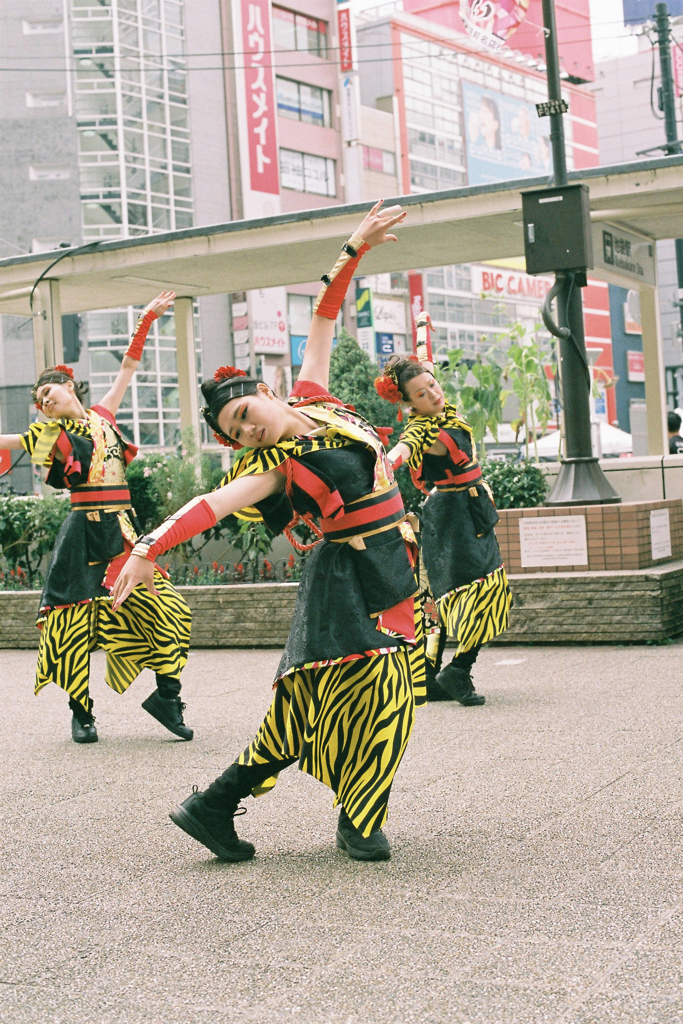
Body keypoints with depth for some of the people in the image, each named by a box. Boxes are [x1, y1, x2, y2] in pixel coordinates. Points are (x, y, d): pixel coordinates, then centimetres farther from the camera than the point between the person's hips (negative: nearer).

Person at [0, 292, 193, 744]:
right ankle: (82, 712, 8)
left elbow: (127, 368, 19)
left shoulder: (103, 415, 13)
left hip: (123, 529, 3)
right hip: (84, 532, -3)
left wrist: (146, 321, 20)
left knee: (165, 608, -5)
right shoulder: (52, 433, 5)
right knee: (75, 621, -3)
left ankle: (167, 694, 5)